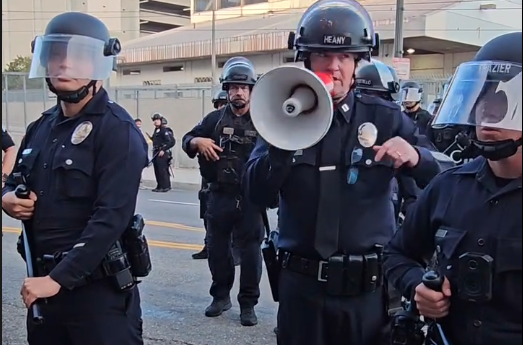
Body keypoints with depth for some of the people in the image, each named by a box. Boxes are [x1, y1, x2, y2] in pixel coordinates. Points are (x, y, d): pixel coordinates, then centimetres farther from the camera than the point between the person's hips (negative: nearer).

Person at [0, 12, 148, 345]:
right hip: (44, 282, 7)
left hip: (97, 288, -7)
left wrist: (59, 278, -21)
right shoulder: (41, 127, 11)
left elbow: (111, 217, -20)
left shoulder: (117, 130, -13)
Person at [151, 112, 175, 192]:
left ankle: (165, 187, -8)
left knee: (162, 170, -11)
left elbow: (172, 141, -19)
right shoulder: (156, 130, 17)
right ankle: (159, 186, 18)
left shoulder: (165, 130, -12)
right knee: (157, 170, 11)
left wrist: (163, 150, -21)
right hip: (156, 153, 10)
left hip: (162, 153, -10)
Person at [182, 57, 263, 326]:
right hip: (219, 196, 3)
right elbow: (186, 140, 11)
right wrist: (198, 141, -12)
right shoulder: (215, 119, 8)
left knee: (250, 251, 4)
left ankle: (248, 304, 16)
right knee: (216, 247, 12)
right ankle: (221, 296, 30)